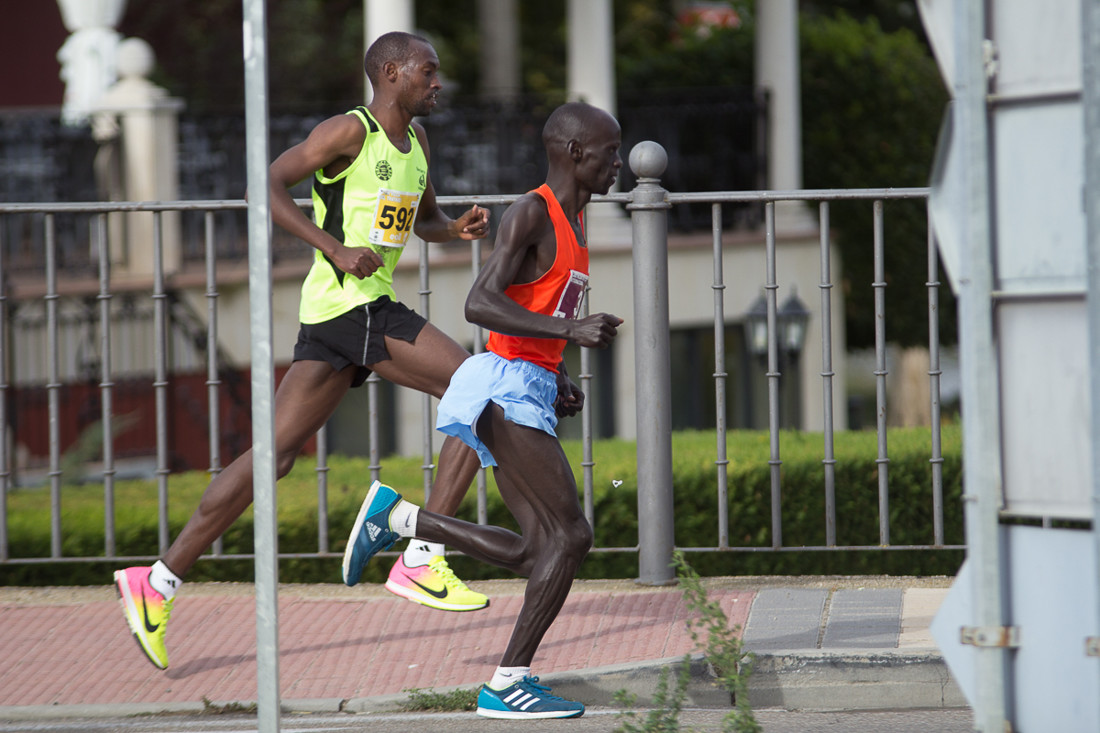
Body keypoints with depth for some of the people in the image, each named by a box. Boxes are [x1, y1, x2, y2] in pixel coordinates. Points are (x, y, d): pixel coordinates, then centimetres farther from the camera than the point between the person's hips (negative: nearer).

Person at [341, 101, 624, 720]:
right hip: (508, 387, -10)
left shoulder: (574, 220, 18)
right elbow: (480, 303, -23)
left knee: (536, 552, 7)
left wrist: (560, 381, 15)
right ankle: (507, 685, -8)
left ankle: (397, 516, 15)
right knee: (571, 536, -11)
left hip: (531, 391, 10)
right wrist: (571, 330, -30)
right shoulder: (532, 215, -12)